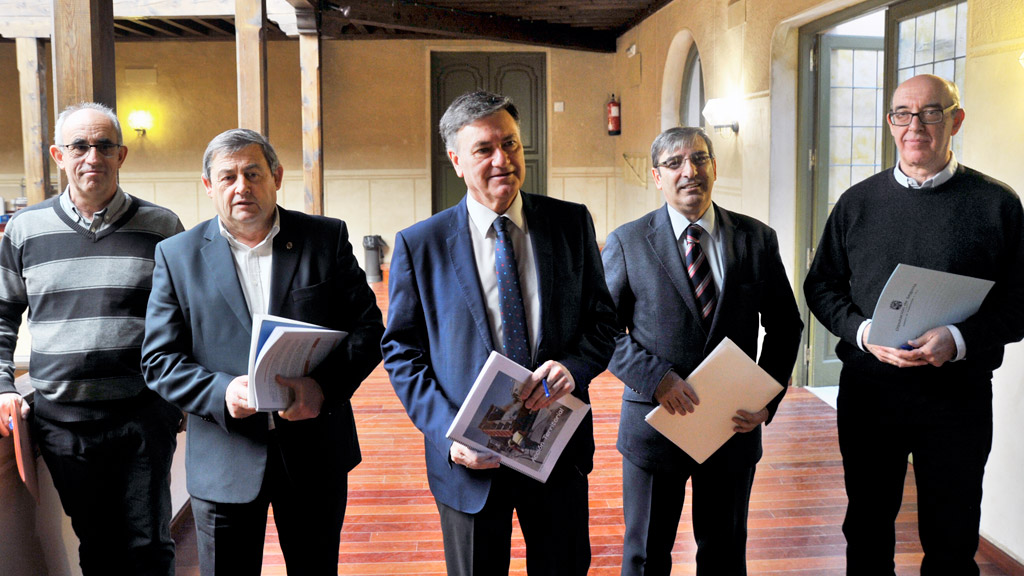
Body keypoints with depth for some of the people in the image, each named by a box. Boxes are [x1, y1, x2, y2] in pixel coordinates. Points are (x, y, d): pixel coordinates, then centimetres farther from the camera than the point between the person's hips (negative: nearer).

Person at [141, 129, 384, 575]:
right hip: (224, 463, 0)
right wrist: (221, 392, -19)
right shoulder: (177, 256, 2)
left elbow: (369, 327, -1)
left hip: (316, 455, 1)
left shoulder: (327, 238, 2)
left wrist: (324, 385, -18)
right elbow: (159, 361, 0)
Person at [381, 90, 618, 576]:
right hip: (469, 460, -1)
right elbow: (401, 351, -2)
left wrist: (574, 366, -19)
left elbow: (603, 319, 3)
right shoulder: (419, 244, -4)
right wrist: (446, 432, -15)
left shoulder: (571, 224, 0)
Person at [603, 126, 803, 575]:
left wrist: (768, 399, -5)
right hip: (655, 422, -2)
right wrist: (654, 376, -20)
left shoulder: (758, 239, 1)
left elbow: (785, 325, 7)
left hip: (735, 422, 2)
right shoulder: (627, 243, -4)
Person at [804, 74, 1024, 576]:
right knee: (867, 532, 16)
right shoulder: (857, 202, 6)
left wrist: (959, 340, -19)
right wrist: (861, 331, -10)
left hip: (957, 397, -2)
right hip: (868, 390, 2)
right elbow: (821, 285, 9)